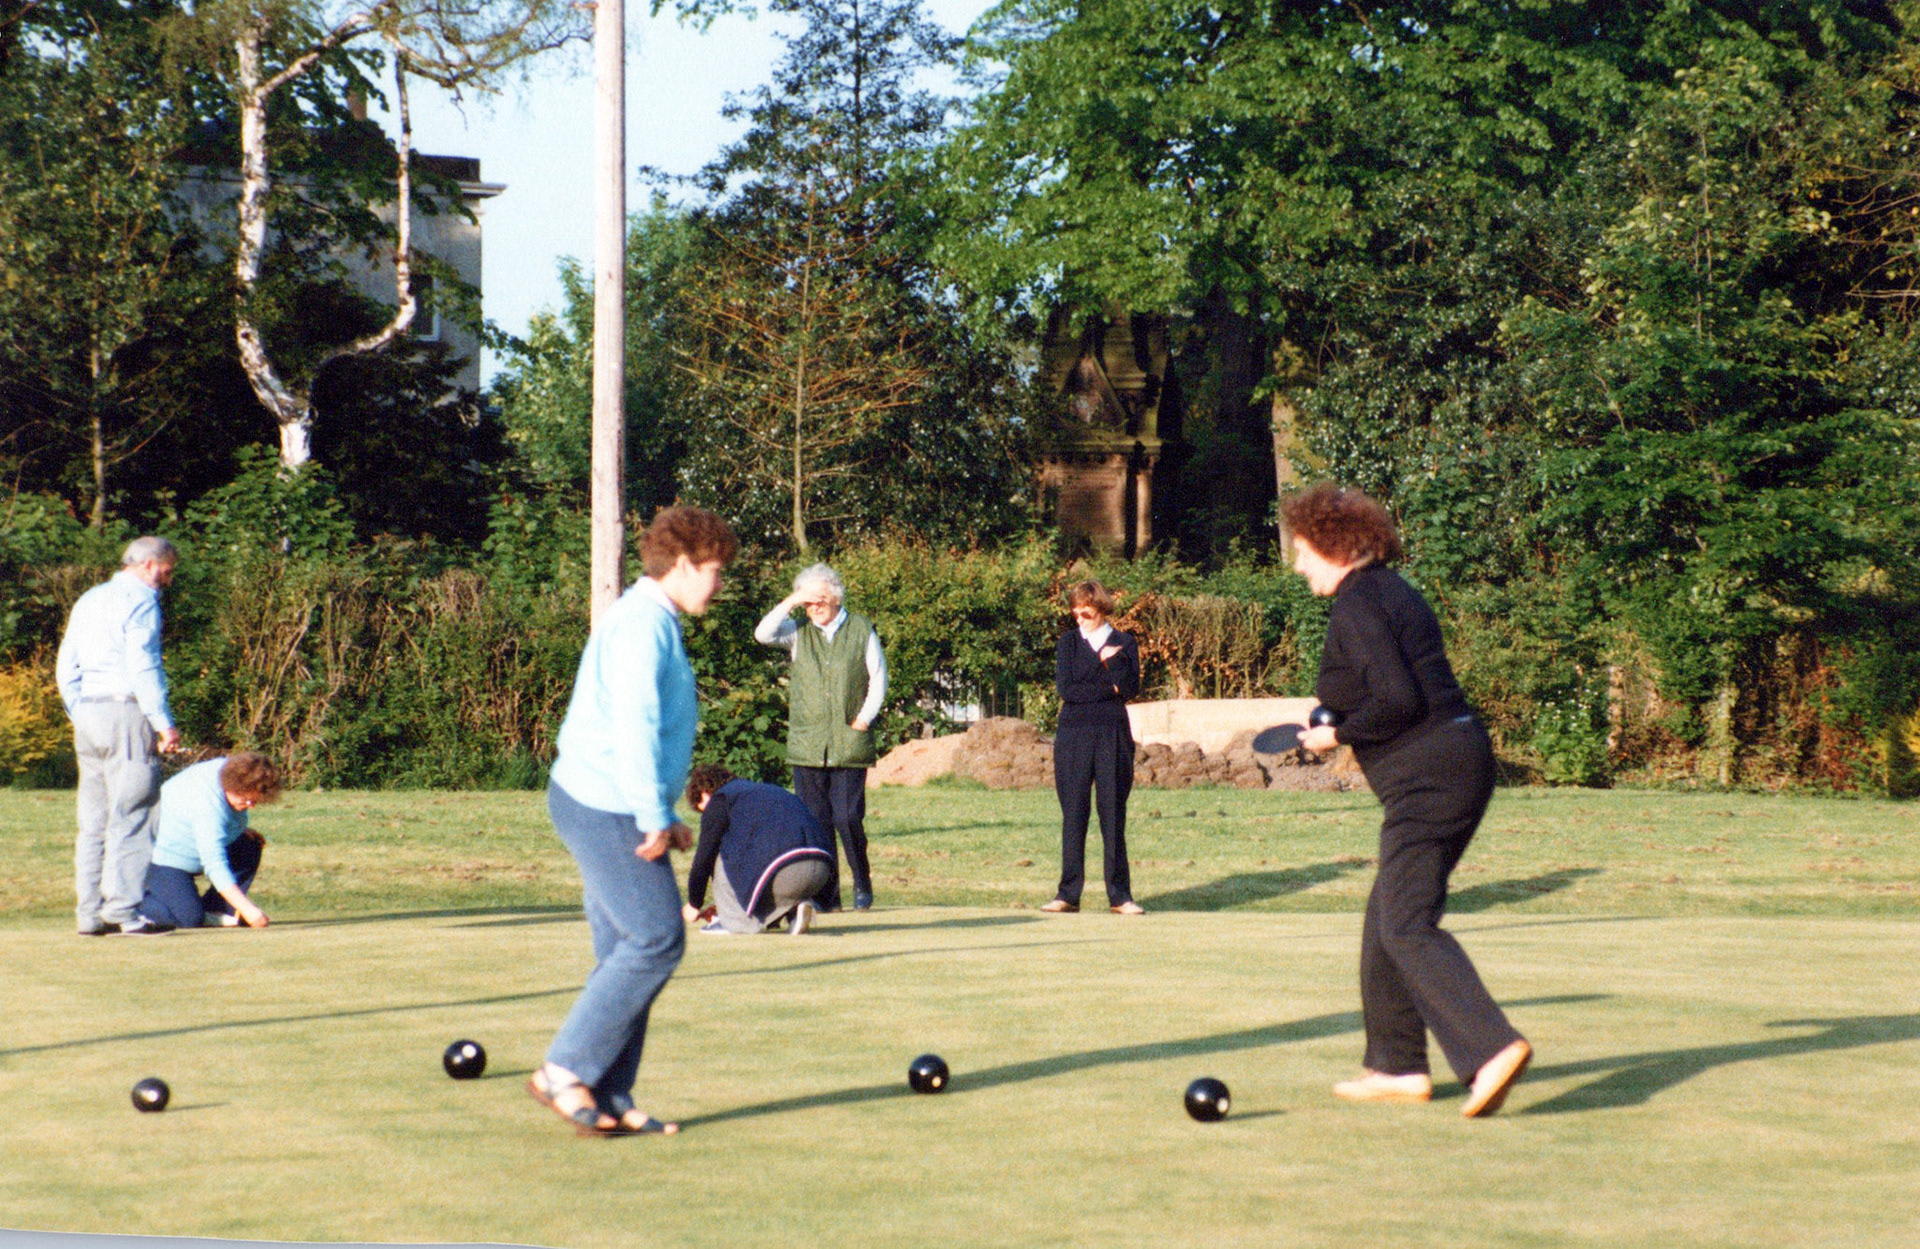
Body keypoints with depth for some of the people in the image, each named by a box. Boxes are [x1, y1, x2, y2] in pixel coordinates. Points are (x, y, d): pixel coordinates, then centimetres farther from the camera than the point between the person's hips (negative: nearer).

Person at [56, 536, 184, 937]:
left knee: (94, 821, 9)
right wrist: (164, 724, -14)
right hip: (126, 710, -8)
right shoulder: (140, 601, -7)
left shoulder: (88, 600, 19)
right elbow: (142, 668, -15)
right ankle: (125, 911, -10)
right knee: (129, 817, -7)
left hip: (86, 713, 8)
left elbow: (65, 669, 19)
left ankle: (89, 912, 8)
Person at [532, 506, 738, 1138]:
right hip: (608, 808, -10)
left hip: (602, 806, 10)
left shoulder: (650, 622, 20)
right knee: (656, 939, -10)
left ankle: (609, 1101, 7)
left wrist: (665, 818, 22)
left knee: (628, 952, 7)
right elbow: (634, 725, -21)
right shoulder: (643, 622, -13)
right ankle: (565, 1070, -7)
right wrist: (654, 816, -18)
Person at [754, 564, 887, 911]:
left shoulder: (861, 630, 8)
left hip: (849, 743, -2)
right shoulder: (798, 633, 11)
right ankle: (826, 894, 5)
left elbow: (878, 677, 9)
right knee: (815, 822, -1)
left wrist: (865, 718, -1)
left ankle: (862, 883, 12)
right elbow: (763, 634, -6)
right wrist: (790, 604, -9)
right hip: (807, 745, 2)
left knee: (848, 819, -9)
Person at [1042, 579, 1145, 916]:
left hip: (1113, 736, -1)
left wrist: (1113, 660, -12)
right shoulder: (1069, 642, 9)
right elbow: (1065, 689, -3)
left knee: (1113, 815, -1)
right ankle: (1068, 894, 2)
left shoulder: (1124, 643, 7)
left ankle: (1119, 895, 4)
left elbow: (1131, 689, -5)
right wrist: (1108, 689, -4)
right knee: (1073, 815, -1)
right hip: (1073, 736, 1)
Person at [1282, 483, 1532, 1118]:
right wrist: (1343, 723, 17)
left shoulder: (1356, 605, -12)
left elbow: (1397, 700, -21)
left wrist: (1339, 735, -7)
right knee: (1387, 917, 16)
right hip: (1461, 757, 10)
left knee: (1408, 927, -14)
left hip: (1427, 774, -10)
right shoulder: (1392, 591, 19)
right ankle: (1398, 1066, 21)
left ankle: (1491, 1047, -28)